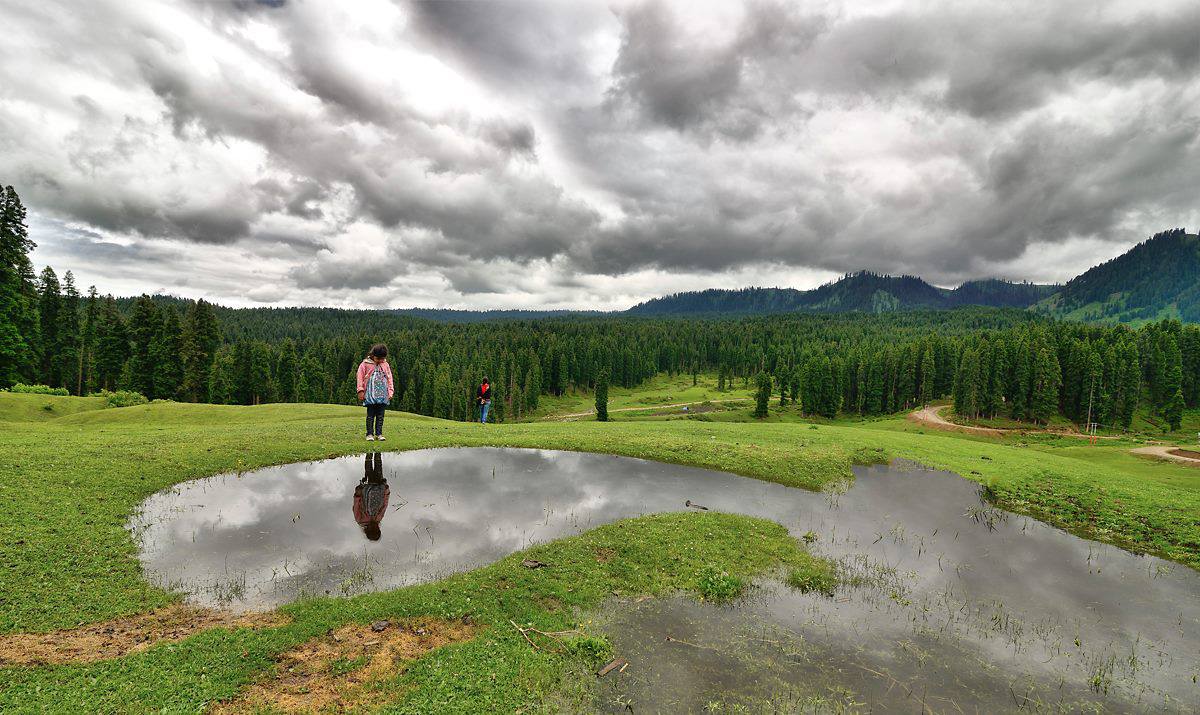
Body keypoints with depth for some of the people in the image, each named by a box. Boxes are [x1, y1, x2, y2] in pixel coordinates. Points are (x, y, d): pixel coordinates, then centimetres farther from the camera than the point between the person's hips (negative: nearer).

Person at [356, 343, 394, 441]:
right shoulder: (365, 364, 0)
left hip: (383, 395, 3)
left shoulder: (386, 365, 10)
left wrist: (390, 392, 8)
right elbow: (360, 377, 1)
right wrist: (361, 391, -3)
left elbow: (389, 379, 15)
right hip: (370, 395, -3)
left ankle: (379, 434, 10)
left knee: (380, 415, 5)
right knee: (370, 415, -1)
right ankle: (370, 434, 6)